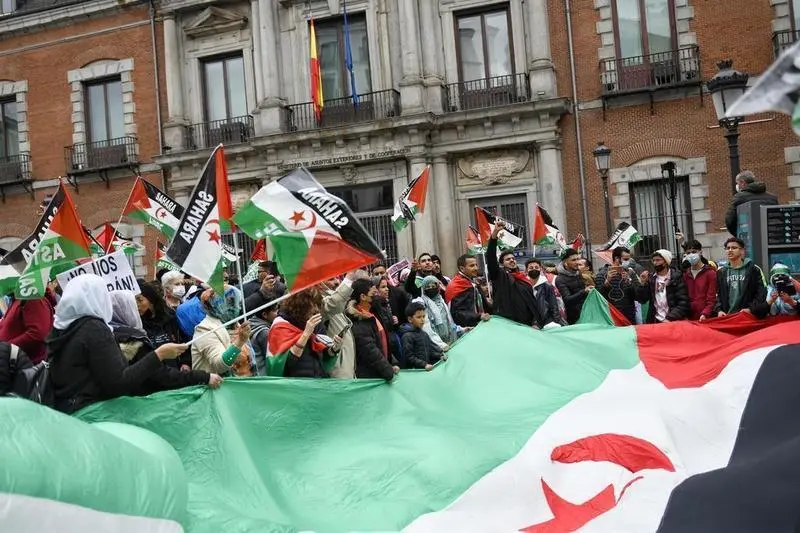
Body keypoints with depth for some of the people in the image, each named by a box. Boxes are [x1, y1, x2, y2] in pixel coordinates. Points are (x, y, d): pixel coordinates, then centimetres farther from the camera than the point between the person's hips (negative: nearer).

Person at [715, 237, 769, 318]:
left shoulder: (754, 269, 3)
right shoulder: (721, 272, 15)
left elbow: (762, 292, -2)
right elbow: (718, 294, 16)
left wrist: (751, 309, -11)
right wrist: (719, 310, 0)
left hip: (748, 316, -3)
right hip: (727, 316, 3)